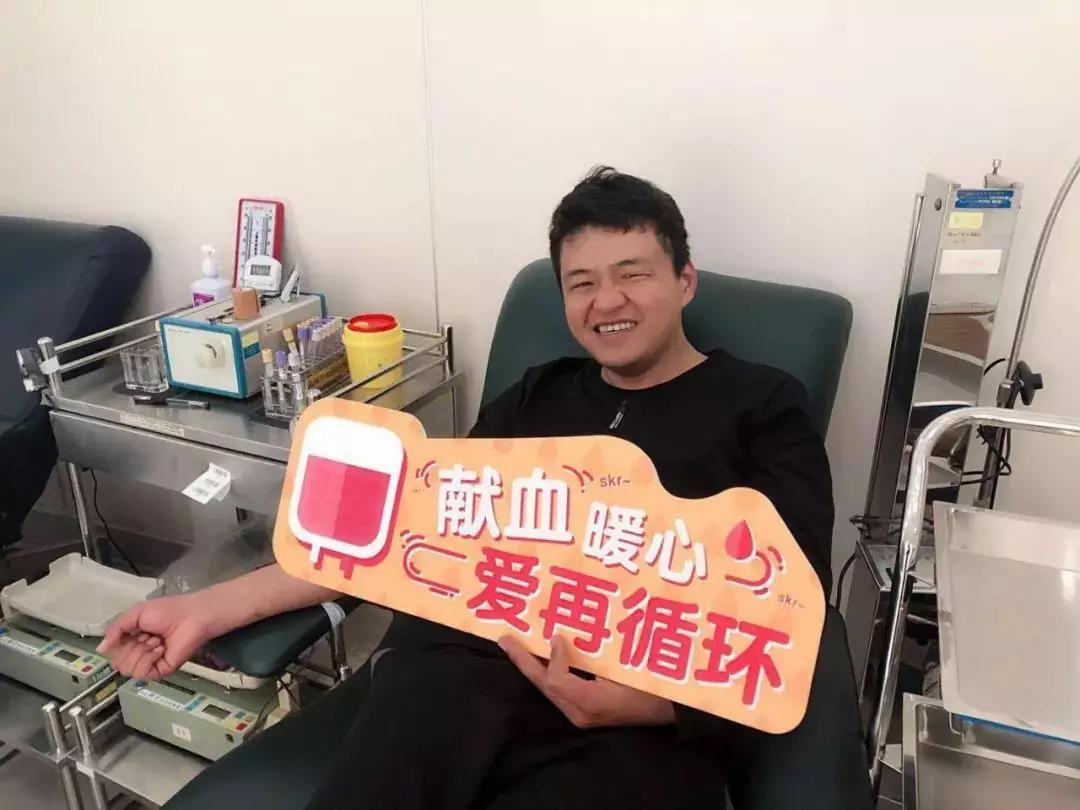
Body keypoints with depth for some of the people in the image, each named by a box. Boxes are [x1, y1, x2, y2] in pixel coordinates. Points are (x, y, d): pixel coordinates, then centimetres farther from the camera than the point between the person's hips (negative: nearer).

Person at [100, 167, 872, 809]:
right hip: (467, 663, 3)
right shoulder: (534, 397, 21)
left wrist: (652, 696, -20)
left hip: (645, 719, -2)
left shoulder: (765, 408, 10)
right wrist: (212, 608, 14)